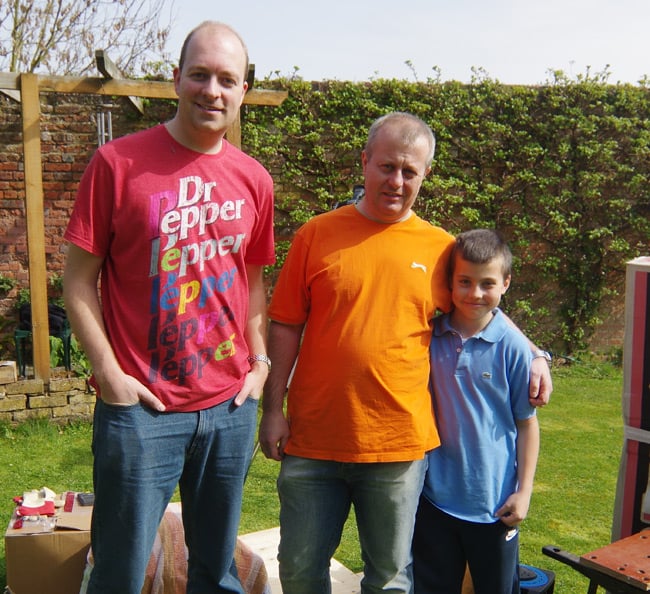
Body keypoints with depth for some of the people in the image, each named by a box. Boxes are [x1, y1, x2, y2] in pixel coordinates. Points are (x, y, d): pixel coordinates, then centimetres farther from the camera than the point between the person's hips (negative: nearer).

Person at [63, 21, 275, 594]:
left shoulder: (254, 179, 6)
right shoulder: (119, 161, -6)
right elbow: (79, 278, -4)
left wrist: (260, 361, 7)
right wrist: (109, 374, -10)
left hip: (231, 406, 4)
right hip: (140, 407, -3)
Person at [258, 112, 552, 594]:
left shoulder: (441, 246, 2)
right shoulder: (316, 235, 0)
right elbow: (286, 327, 2)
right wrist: (273, 409, -1)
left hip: (400, 445, 1)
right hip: (313, 441, 0)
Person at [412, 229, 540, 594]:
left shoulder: (512, 347, -12)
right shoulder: (430, 337, -4)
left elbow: (526, 423, -5)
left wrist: (524, 491, -5)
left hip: (494, 501, -2)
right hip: (436, 495, 3)